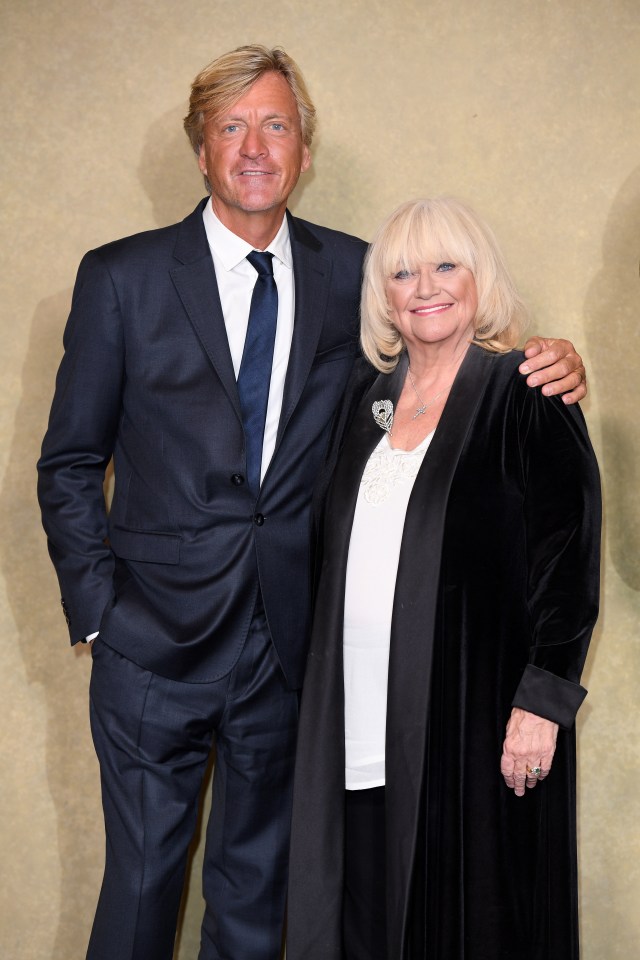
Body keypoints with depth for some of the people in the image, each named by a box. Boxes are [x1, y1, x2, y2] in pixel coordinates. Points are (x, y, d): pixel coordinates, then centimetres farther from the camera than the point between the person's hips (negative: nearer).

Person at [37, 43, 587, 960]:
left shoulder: (349, 272, 3)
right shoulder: (122, 276, -3)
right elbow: (69, 464, 1)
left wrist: (544, 372, -10)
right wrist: (97, 610, -6)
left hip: (290, 642, 2)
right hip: (158, 641, -2)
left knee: (257, 884, 18)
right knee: (142, 883, 10)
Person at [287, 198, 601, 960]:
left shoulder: (525, 395, -8)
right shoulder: (368, 391, 10)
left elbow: (568, 552, -11)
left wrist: (543, 699, -16)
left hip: (471, 701, -5)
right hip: (361, 704, 5)